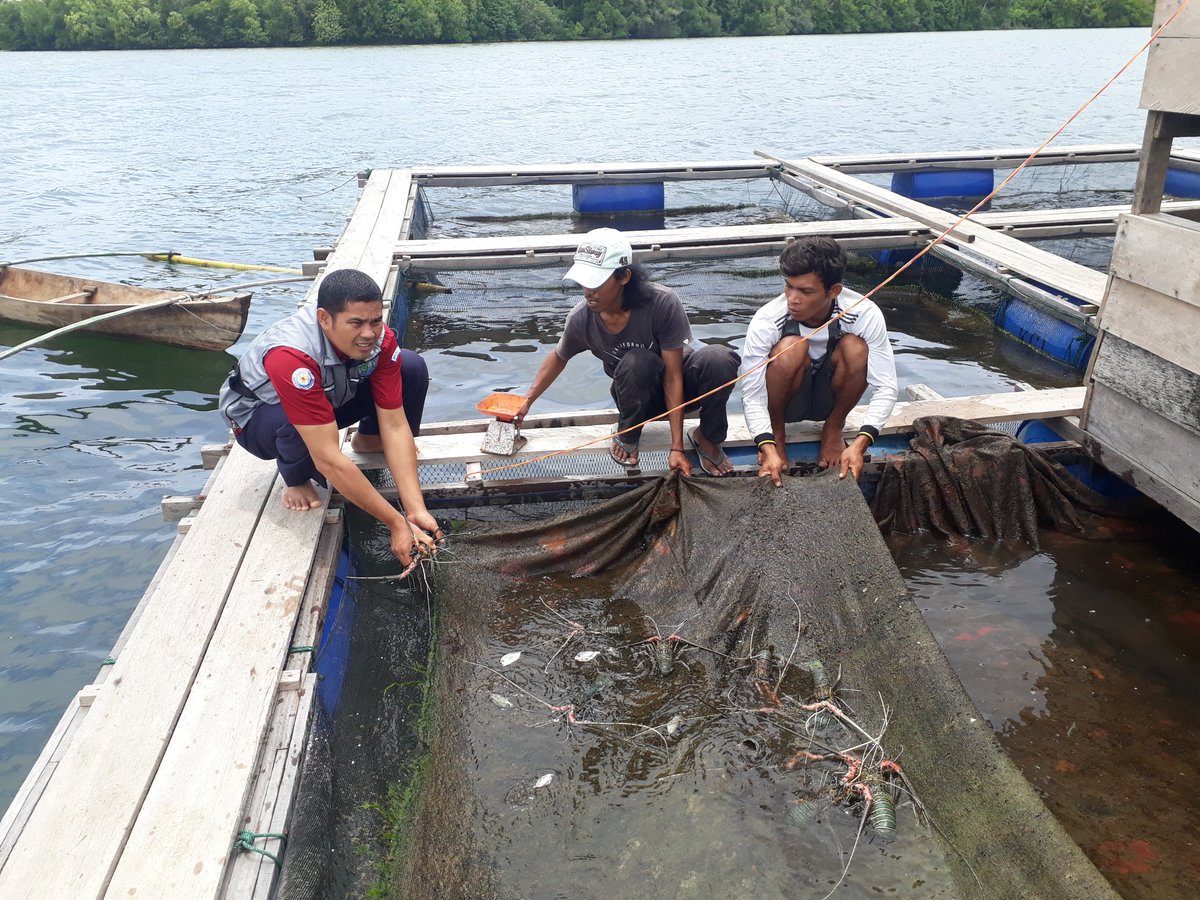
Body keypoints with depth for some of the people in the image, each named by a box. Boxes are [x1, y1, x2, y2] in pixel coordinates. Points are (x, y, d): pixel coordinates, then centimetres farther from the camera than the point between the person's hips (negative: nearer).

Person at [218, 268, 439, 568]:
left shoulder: (381, 339, -26)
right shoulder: (291, 354, -42)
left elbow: (394, 426, -24)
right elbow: (328, 459, -43)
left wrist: (416, 510, -33)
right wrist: (397, 524, -41)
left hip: (331, 397, 5)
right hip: (257, 416, -5)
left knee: (412, 368, -15)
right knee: (295, 423, -41)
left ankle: (368, 439, 13)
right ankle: (296, 480, -6)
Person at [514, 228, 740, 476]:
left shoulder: (663, 302, -30)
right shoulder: (581, 319, -20)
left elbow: (673, 376, -26)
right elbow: (558, 358, 5)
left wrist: (677, 447, -26)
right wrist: (527, 401, 3)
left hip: (680, 384, -1)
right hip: (639, 395, 1)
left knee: (719, 359, -35)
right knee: (637, 362, -37)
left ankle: (708, 438, -7)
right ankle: (627, 436, -6)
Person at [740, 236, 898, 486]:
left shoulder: (864, 315, -26)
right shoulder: (766, 321, -29)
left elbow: (885, 388, -26)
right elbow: (752, 395, -27)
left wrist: (859, 445, -38)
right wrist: (768, 449, -41)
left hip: (830, 398, 2)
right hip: (784, 400, -1)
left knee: (856, 347, -29)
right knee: (791, 347, -33)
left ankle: (833, 430, -3)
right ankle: (776, 434, -7)